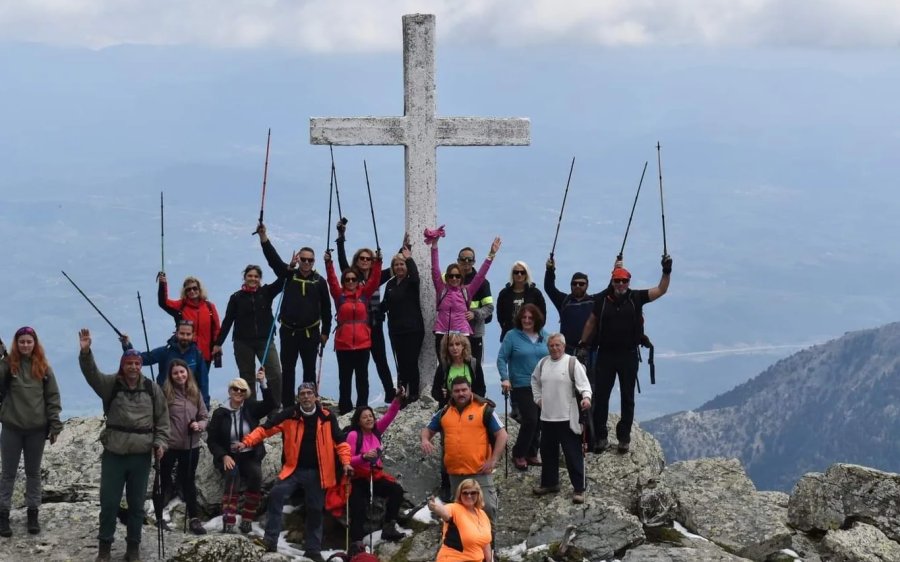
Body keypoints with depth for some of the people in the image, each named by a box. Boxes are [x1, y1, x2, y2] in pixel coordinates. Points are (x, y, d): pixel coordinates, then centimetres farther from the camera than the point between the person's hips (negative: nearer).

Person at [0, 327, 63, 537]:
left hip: (37, 428, 2)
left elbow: (53, 397, 4)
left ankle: (33, 514, 20)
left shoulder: (43, 367, 2)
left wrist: (55, 425, -2)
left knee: (33, 472, 12)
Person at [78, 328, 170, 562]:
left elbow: (162, 418, 9)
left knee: (136, 503, 9)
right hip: (114, 453, -1)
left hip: (141, 455, 1)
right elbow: (92, 373, -20)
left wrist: (160, 442, -2)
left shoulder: (151, 388, 3)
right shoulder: (111, 384, -2)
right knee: (109, 502, 4)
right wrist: (86, 352, -37)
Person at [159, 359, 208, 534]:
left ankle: (194, 519, 18)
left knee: (188, 481, 12)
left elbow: (205, 416, 10)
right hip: (169, 445, -3)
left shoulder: (195, 393, 3)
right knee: (164, 480, 10)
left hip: (191, 446, 3)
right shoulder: (165, 393, -10)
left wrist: (199, 425, -11)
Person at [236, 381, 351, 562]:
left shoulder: (327, 417, -3)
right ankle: (270, 540, -17)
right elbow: (265, 429, -7)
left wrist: (346, 462, -10)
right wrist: (246, 442, -19)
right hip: (294, 469, -1)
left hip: (316, 472, 1)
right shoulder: (290, 415, -5)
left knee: (315, 510, 9)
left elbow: (339, 441, 3)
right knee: (276, 495, -21)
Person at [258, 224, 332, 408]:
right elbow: (272, 257, -8)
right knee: (287, 370, 4)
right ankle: (287, 406, 9)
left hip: (310, 333, -1)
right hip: (289, 331, 1)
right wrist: (263, 235, -20)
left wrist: (325, 332, 4)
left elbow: (326, 308, 6)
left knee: (309, 371, 6)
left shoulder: (320, 281, 1)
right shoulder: (288, 275, 2)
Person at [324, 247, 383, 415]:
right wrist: (328, 263, -21)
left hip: (363, 343, 1)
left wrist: (378, 262, -15)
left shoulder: (364, 294, 6)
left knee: (362, 378, 7)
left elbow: (374, 280, -3)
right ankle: (345, 409, 12)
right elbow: (332, 281, -8)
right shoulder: (339, 295, 3)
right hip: (343, 344, -1)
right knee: (345, 378, 5)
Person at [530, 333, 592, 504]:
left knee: (573, 454, -5)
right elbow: (535, 381, 27)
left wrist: (586, 397, -33)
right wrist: (538, 398, 17)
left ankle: (579, 489, -1)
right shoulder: (542, 364, 10)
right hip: (547, 417, 6)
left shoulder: (572, 363, -8)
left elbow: (583, 383, -15)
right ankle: (549, 483, 32)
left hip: (568, 418, -6)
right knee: (548, 453, 17)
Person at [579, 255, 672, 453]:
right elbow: (591, 322, 9)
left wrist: (666, 272, -18)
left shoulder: (636, 297, -1)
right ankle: (600, 437, 10)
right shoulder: (602, 298, -1)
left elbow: (660, 290, -4)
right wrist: (582, 343, 9)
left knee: (627, 398, 6)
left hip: (629, 355, 0)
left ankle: (624, 437, 15)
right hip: (605, 354, 0)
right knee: (600, 396, 1)